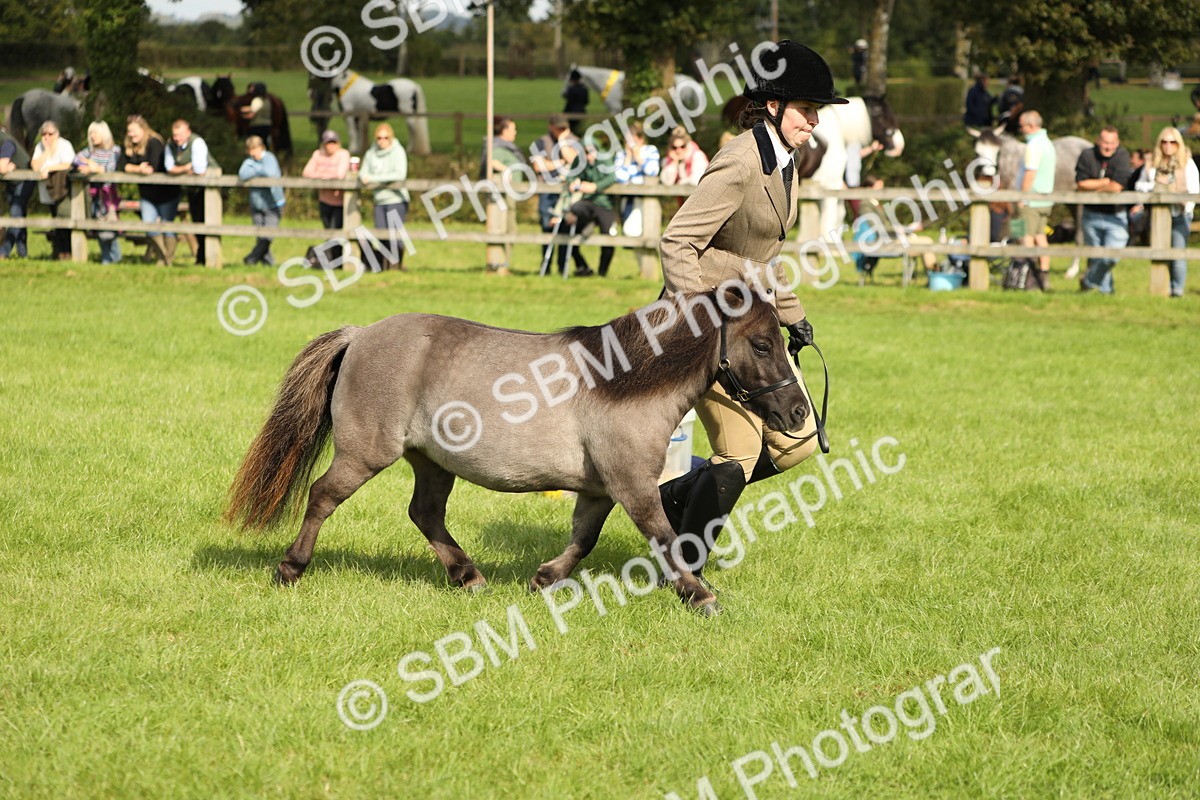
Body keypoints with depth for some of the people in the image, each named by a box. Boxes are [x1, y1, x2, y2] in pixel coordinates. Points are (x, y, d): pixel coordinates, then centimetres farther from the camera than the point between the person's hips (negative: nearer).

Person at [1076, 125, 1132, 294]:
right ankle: (1105, 288, 29)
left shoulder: (1122, 156, -10)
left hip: (1115, 215, -2)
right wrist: (1106, 182, -14)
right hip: (1092, 215, 2)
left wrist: (1092, 186, -8)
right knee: (1095, 256, 11)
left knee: (1111, 256, -15)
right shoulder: (1087, 156, -4)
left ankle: (1089, 281, 9)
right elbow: (1081, 184, -10)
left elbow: (1117, 187, -18)